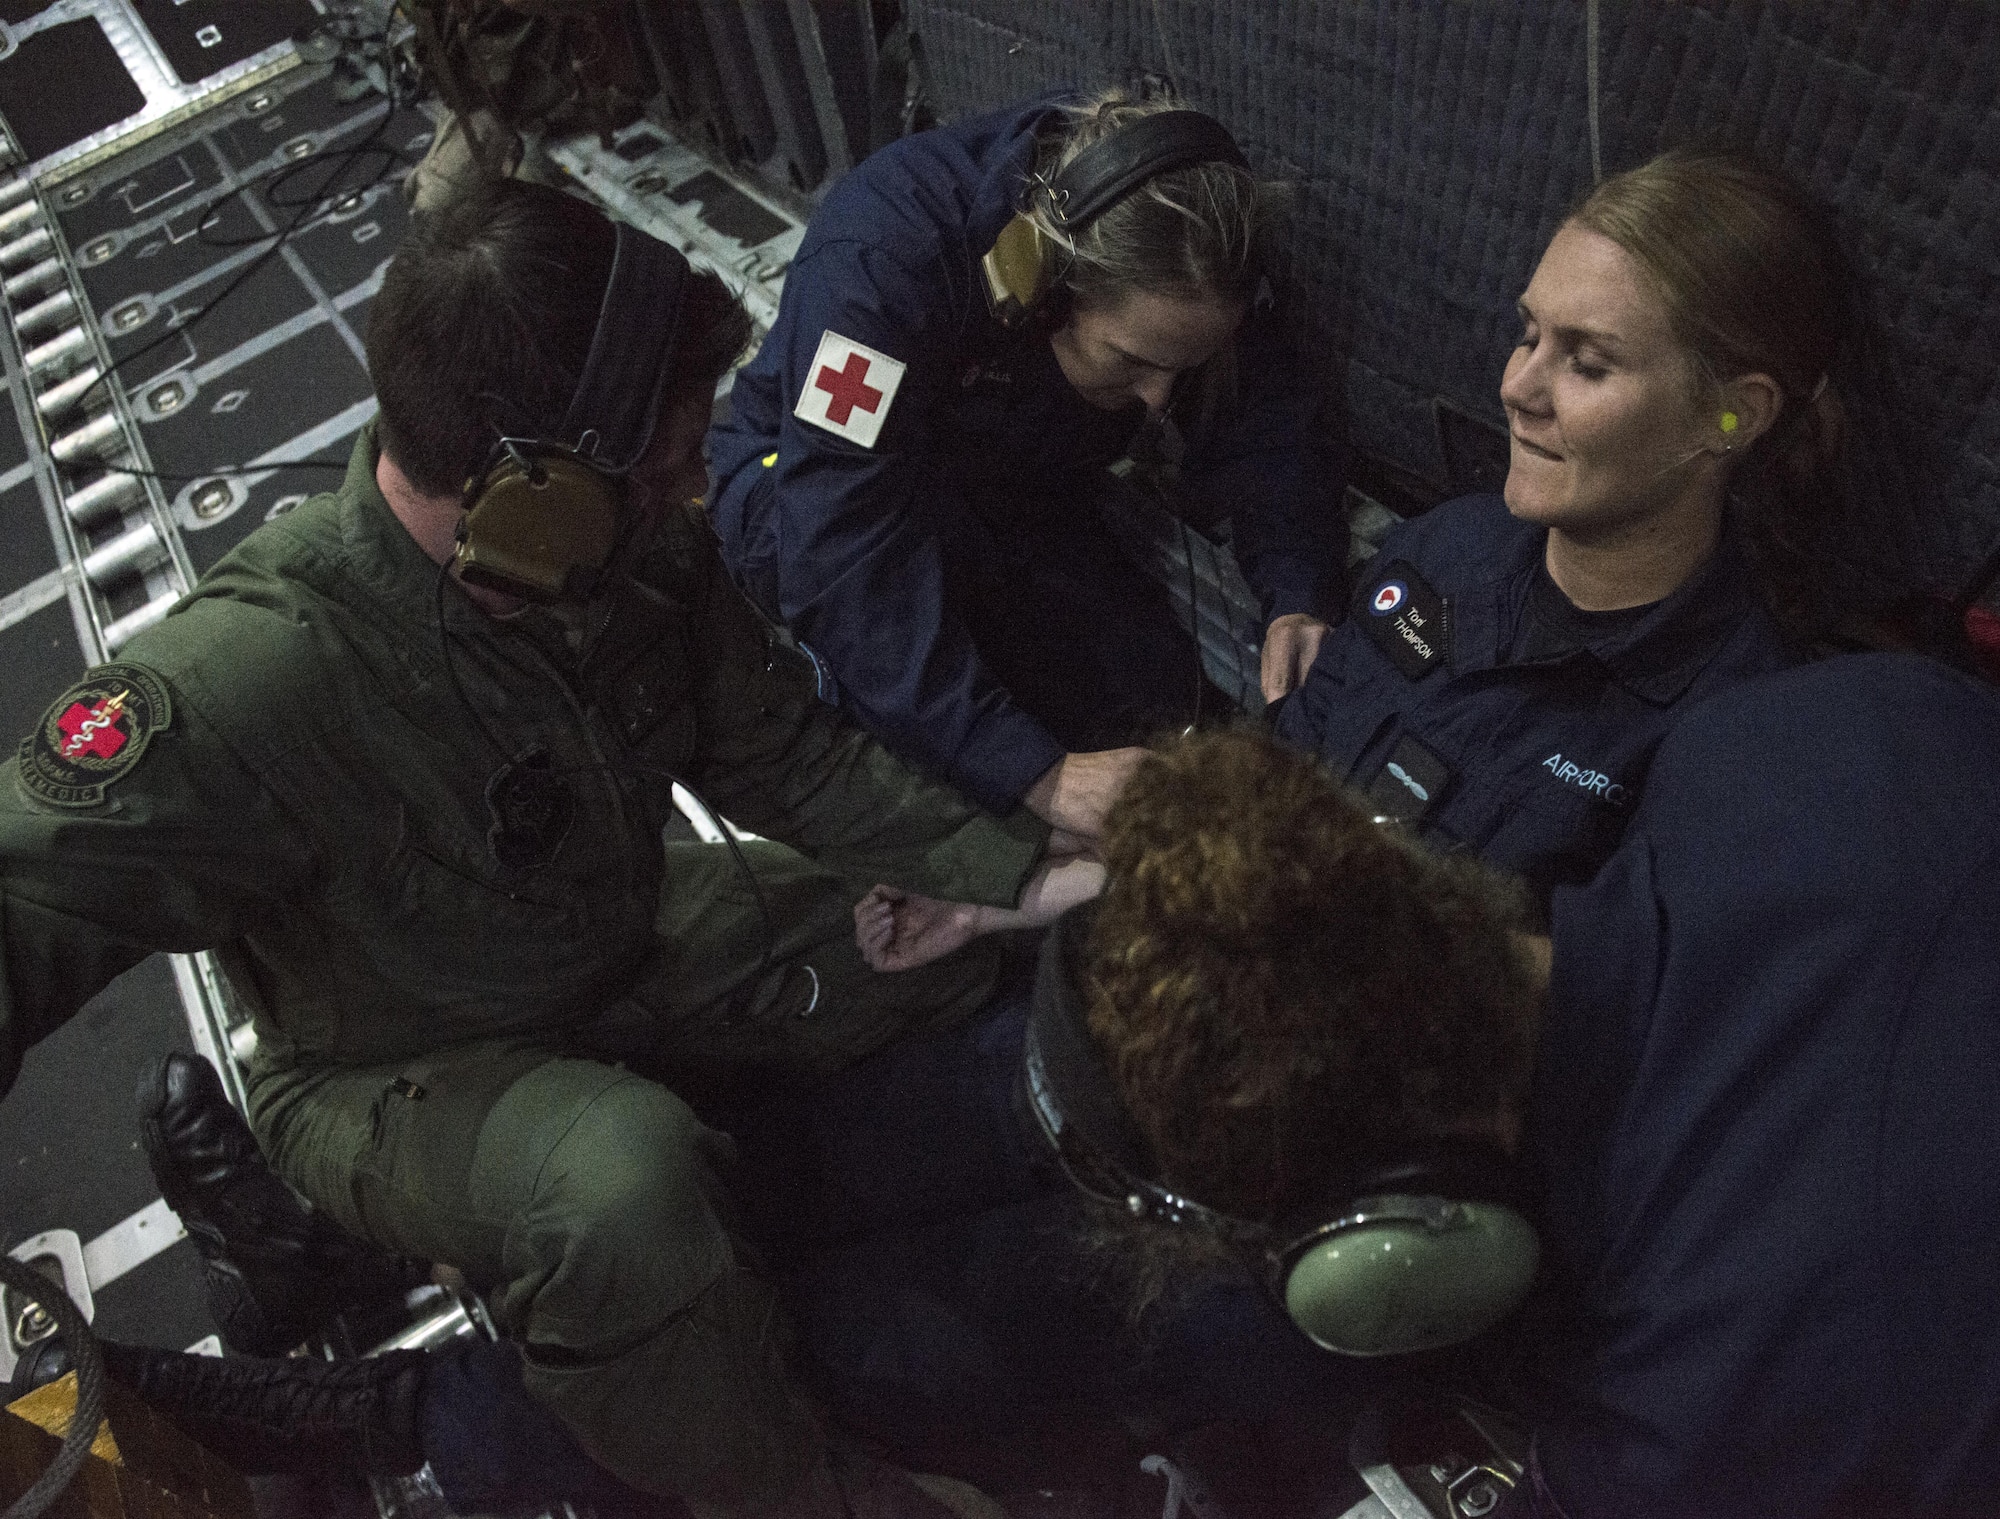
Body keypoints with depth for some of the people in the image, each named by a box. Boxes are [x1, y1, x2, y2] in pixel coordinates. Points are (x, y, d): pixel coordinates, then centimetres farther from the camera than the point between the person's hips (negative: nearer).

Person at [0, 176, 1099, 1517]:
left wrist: (1024, 874, -15)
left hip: (628, 944, 7)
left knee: (949, 932, 3)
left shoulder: (646, 550, -16)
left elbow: (786, 751, -7)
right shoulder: (249, 678, -35)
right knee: (623, 1188, -38)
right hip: (393, 1074, -6)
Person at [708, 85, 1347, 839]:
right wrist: (1039, 775, -46)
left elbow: (1264, 433, -12)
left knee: (1153, 694, -16)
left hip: (1016, 508, 5)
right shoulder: (878, 259, -37)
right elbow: (847, 558, -42)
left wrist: (1298, 600, -33)